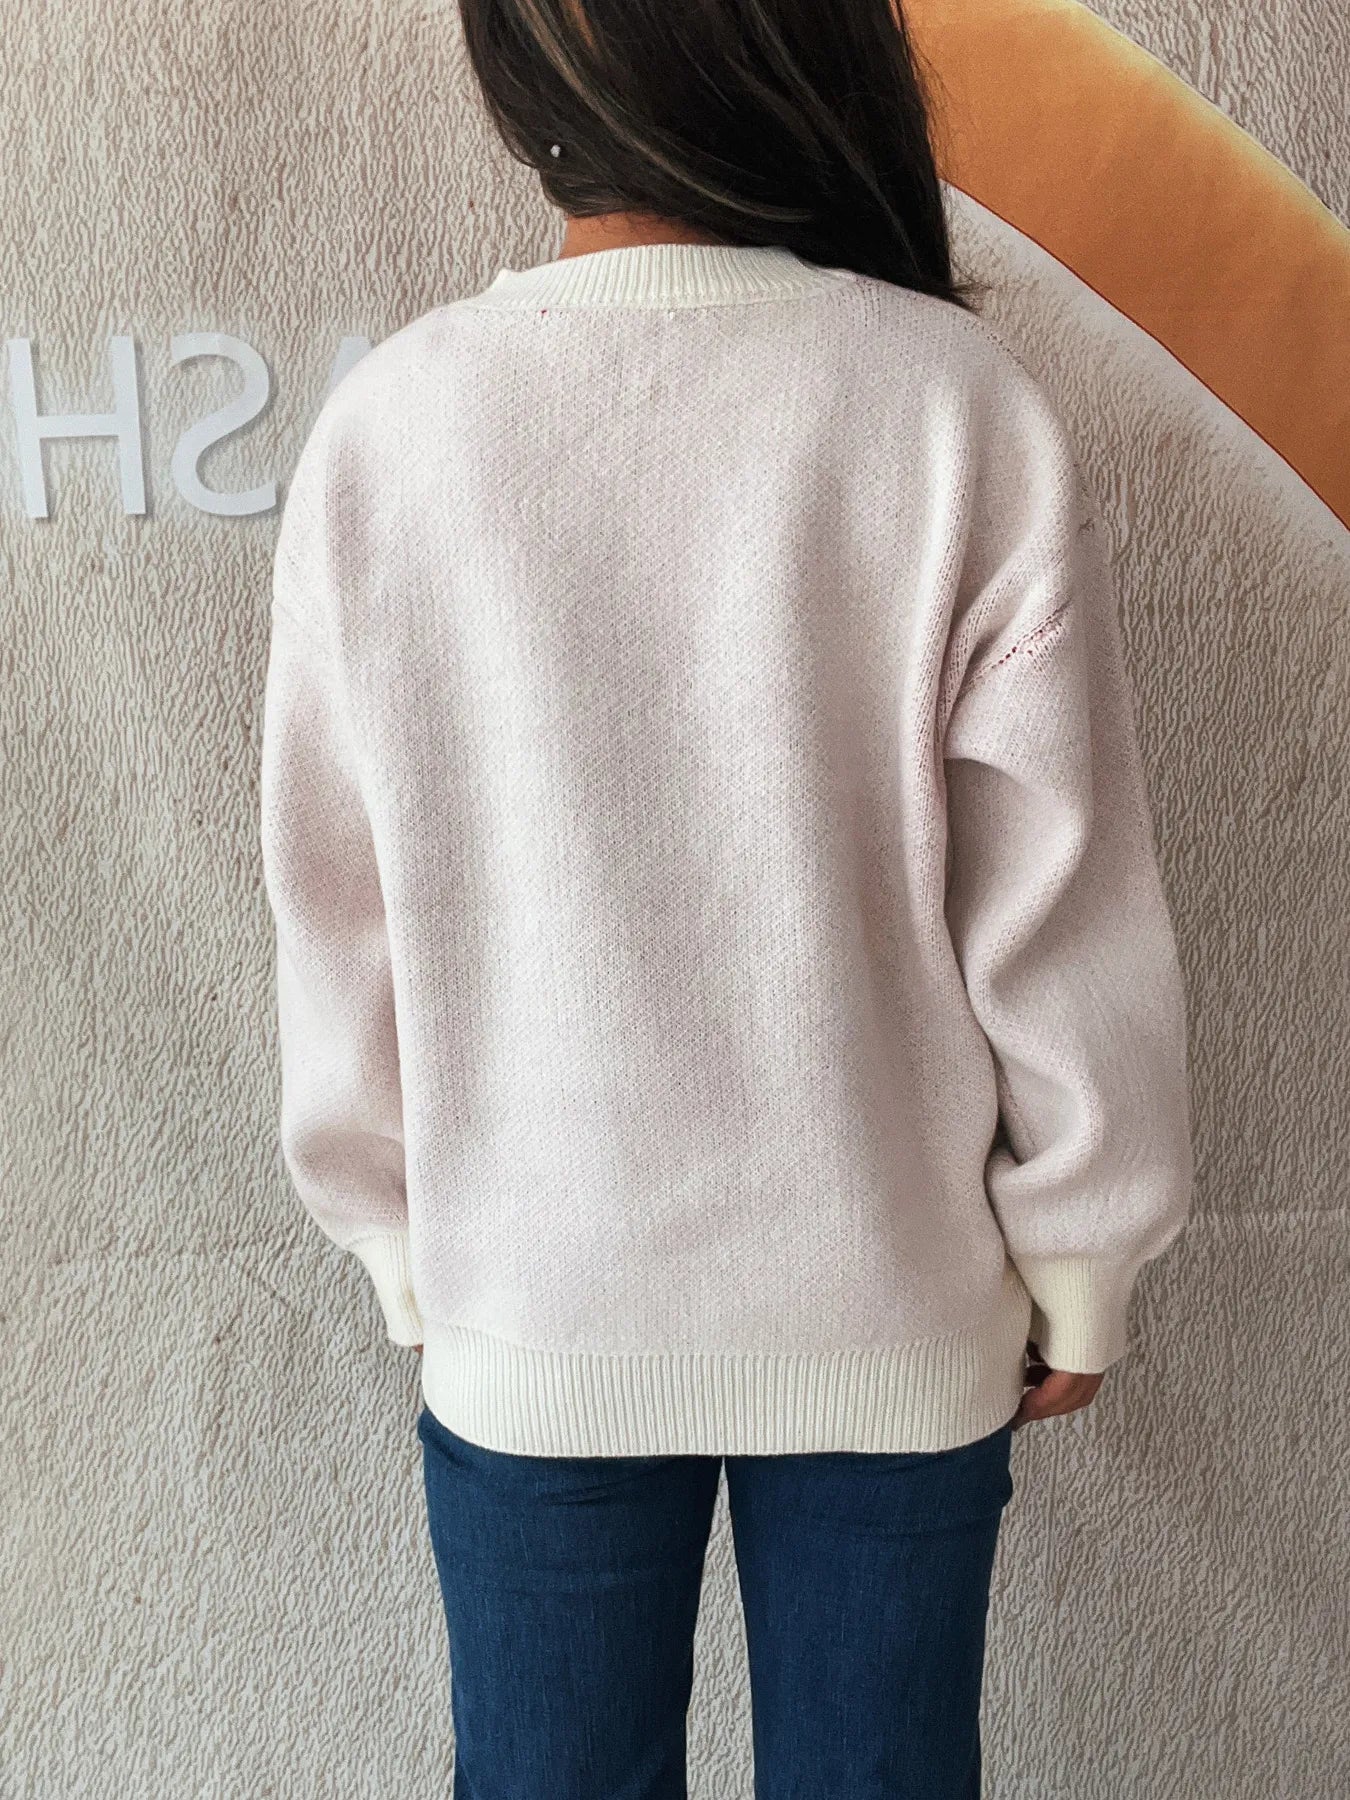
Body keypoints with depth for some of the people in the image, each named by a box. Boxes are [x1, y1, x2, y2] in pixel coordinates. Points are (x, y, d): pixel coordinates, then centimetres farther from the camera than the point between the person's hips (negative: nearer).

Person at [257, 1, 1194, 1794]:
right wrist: (1077, 1267, 6)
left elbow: (341, 911, -3)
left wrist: (404, 1243, 12)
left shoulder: (384, 427, -10)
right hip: (892, 1316, 0)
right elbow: (1066, 909, -10)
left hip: (531, 1327, 1)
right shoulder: (967, 413, -15)